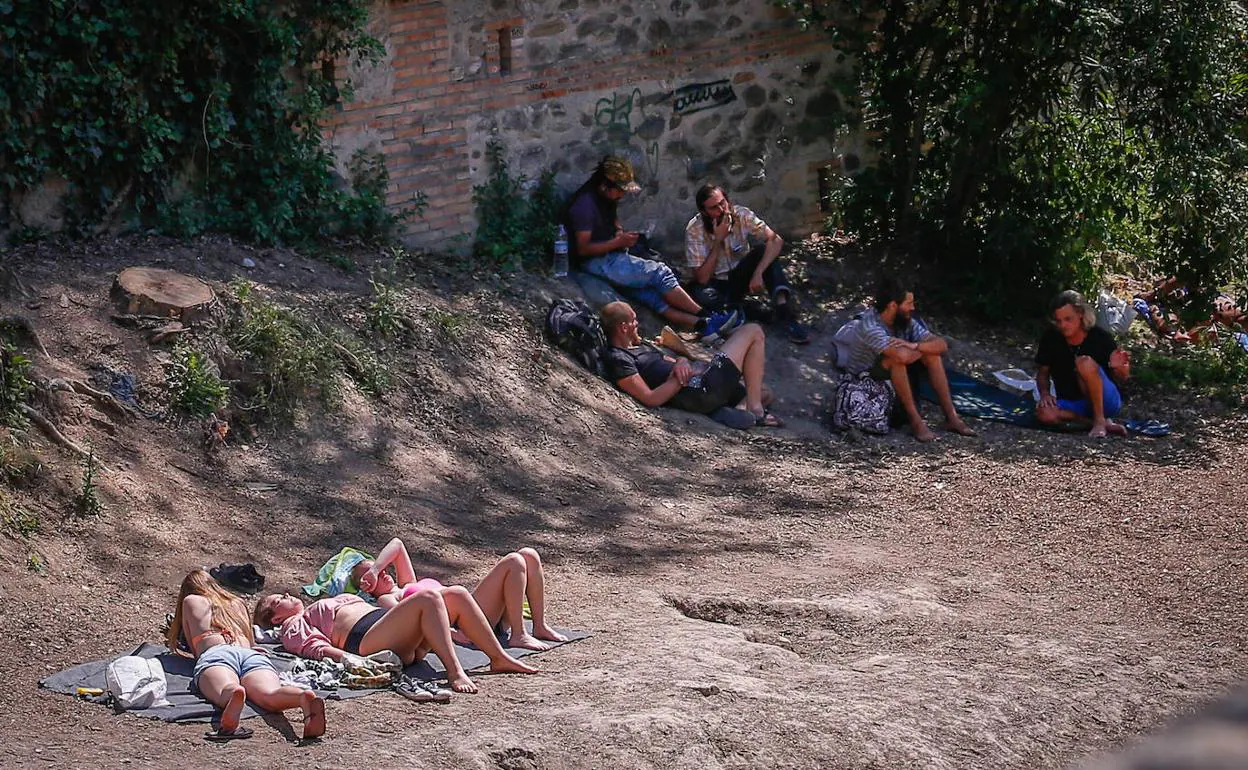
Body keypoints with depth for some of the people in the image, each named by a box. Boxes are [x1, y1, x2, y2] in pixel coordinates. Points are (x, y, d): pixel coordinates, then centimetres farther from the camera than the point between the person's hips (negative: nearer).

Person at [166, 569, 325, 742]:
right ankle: (306, 698, -64)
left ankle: (235, 695, -74)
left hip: (215, 654, -2)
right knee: (270, 695, -30)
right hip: (252, 655, 2)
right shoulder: (237, 603, 40)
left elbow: (194, 650, 33)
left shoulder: (191, 601, 31)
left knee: (226, 691, -36)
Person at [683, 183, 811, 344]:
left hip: (737, 279, 3)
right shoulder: (694, 230, -21)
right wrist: (718, 240, -29)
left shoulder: (741, 214, -14)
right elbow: (702, 278, -24)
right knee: (702, 295, -38)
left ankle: (785, 314, -35)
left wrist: (758, 273, -37)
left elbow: (776, 240, -24)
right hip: (713, 284, -3)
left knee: (765, 249, -24)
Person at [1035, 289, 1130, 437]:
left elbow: (1122, 380, -5)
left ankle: (1100, 420, -22)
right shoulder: (1050, 338, -5)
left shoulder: (1101, 338, -13)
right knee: (1044, 413, -31)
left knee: (1085, 362, -31)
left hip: (1105, 401, -3)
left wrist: (1118, 368, -28)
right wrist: (1044, 393, -12)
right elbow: (1043, 372, 8)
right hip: (1071, 404, 3)